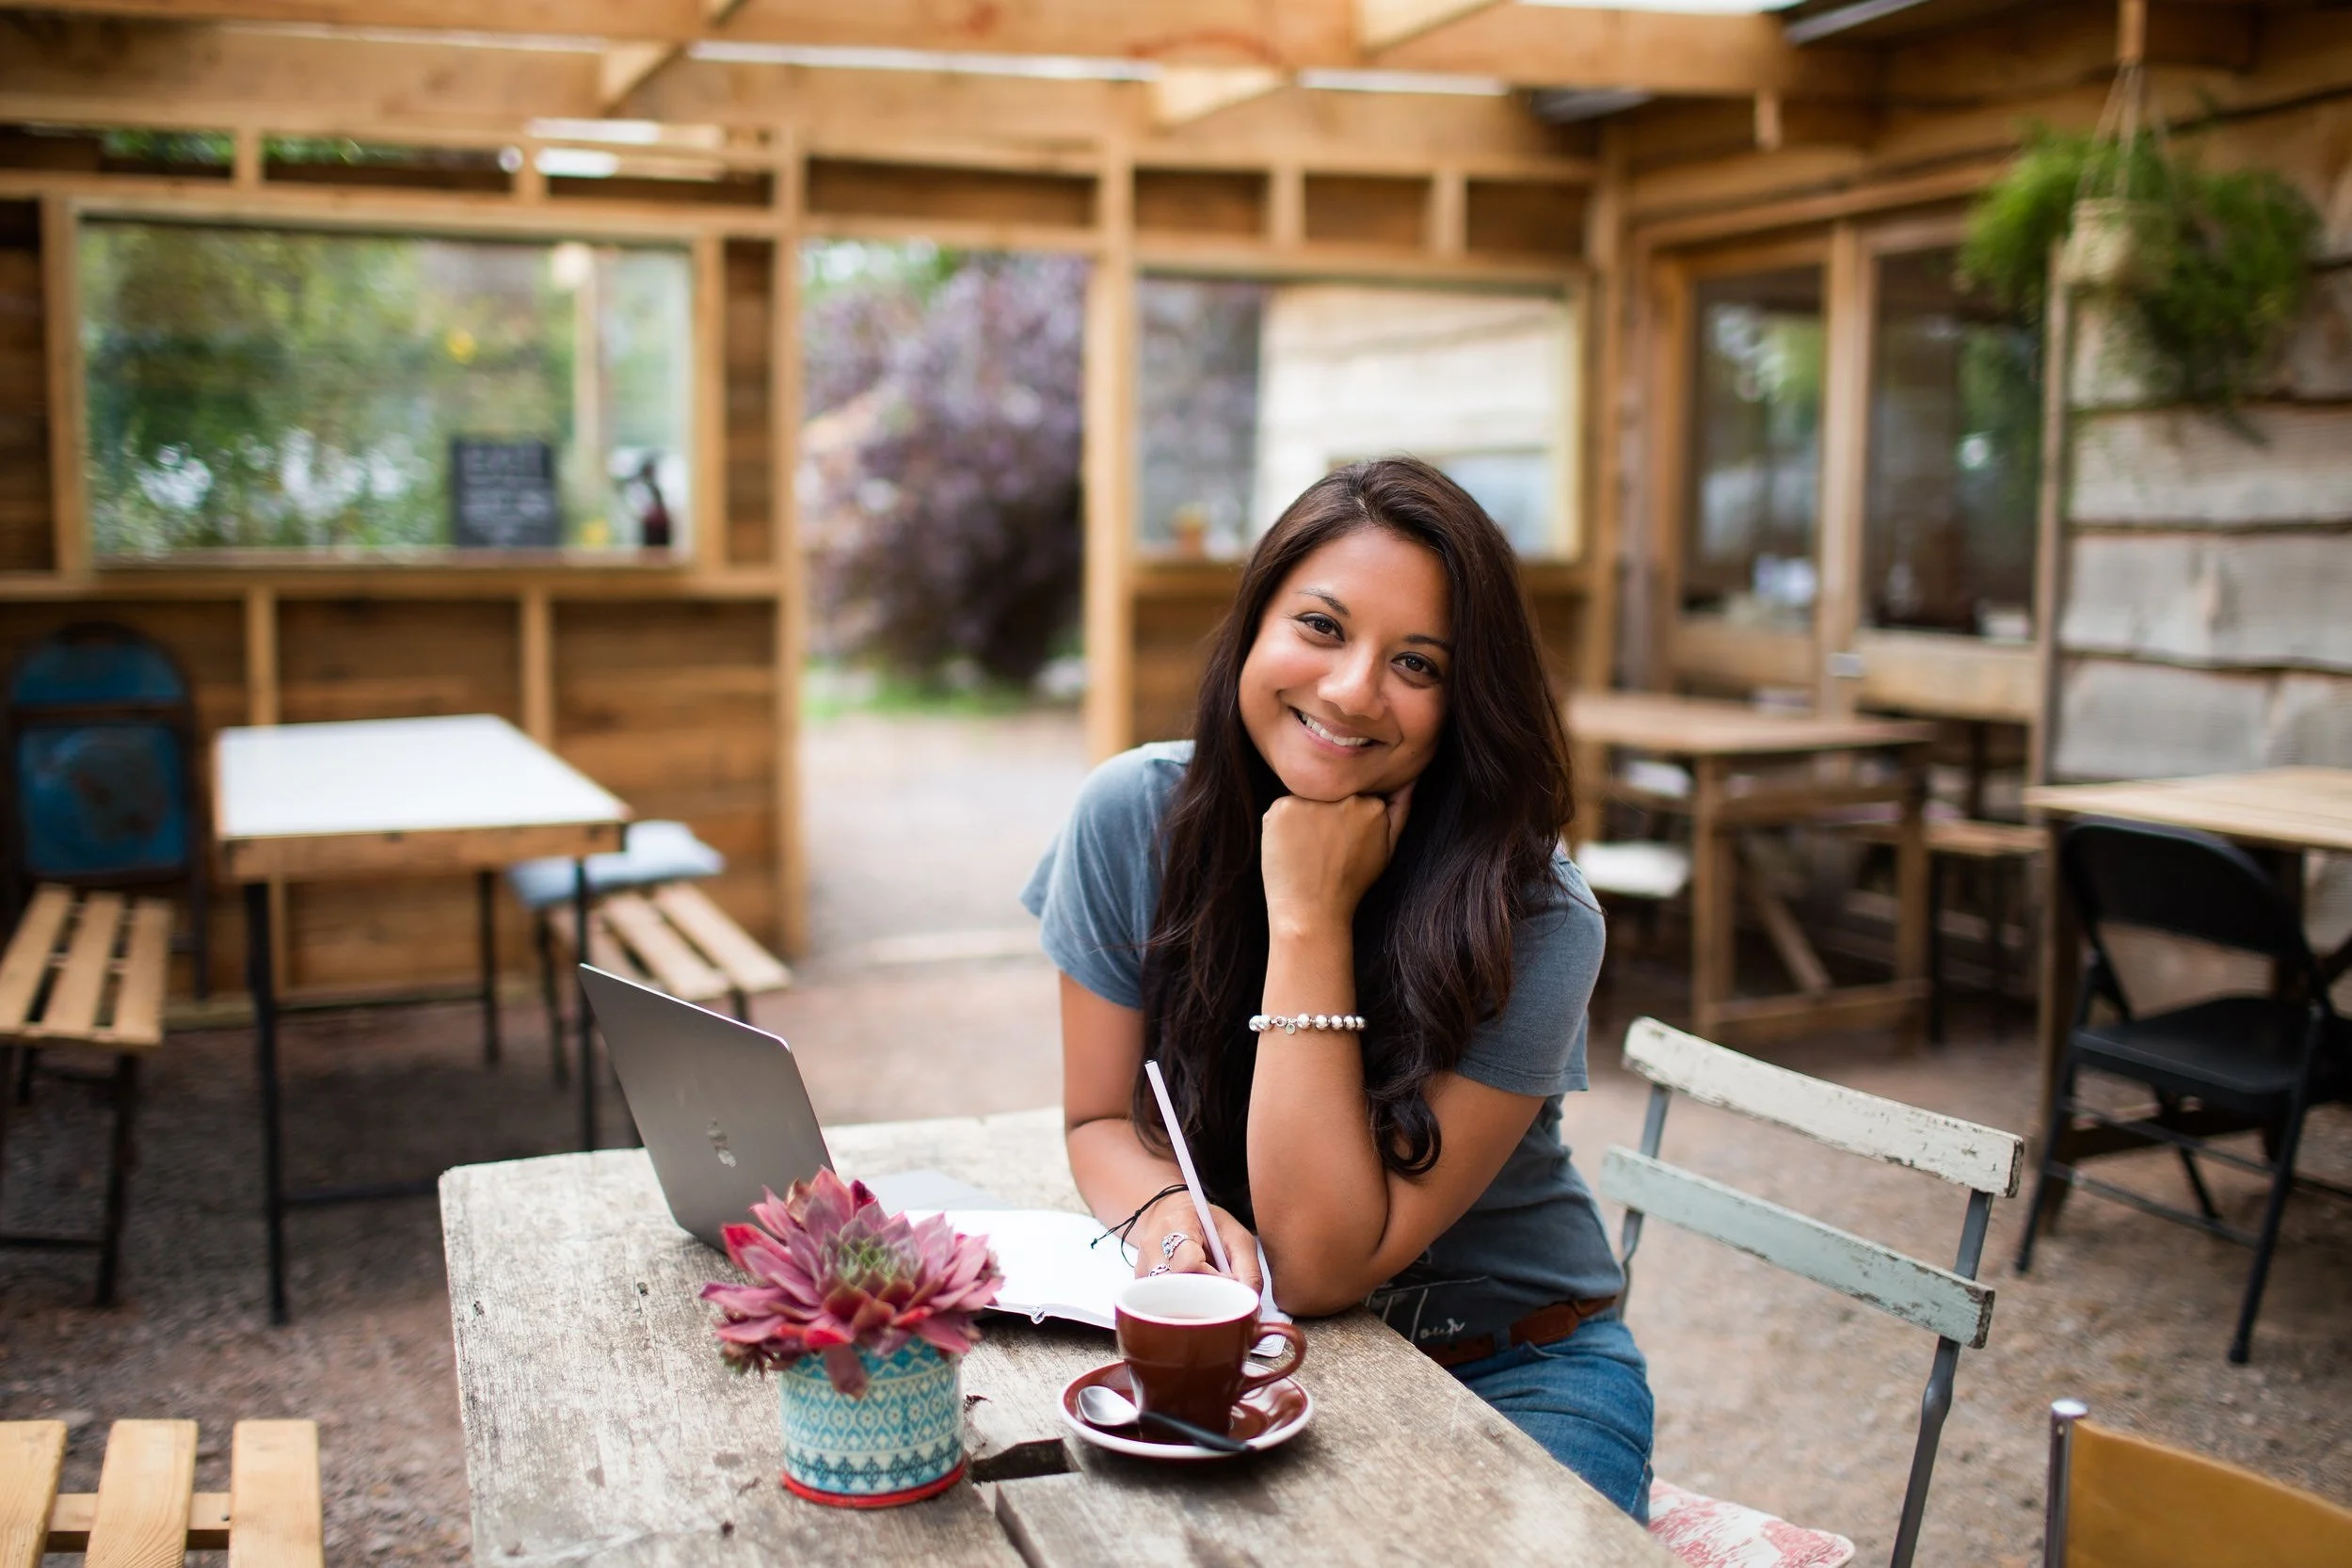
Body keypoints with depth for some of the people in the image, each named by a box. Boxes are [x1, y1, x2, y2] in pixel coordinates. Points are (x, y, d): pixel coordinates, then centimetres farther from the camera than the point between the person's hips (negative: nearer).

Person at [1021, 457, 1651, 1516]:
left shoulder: (1532, 922, -22)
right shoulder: (1134, 815, -11)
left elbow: (1322, 1266, -25)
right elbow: (1101, 1120, 0)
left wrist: (1310, 919, -28)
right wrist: (1164, 1210, -24)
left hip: (1508, 1374, -2)